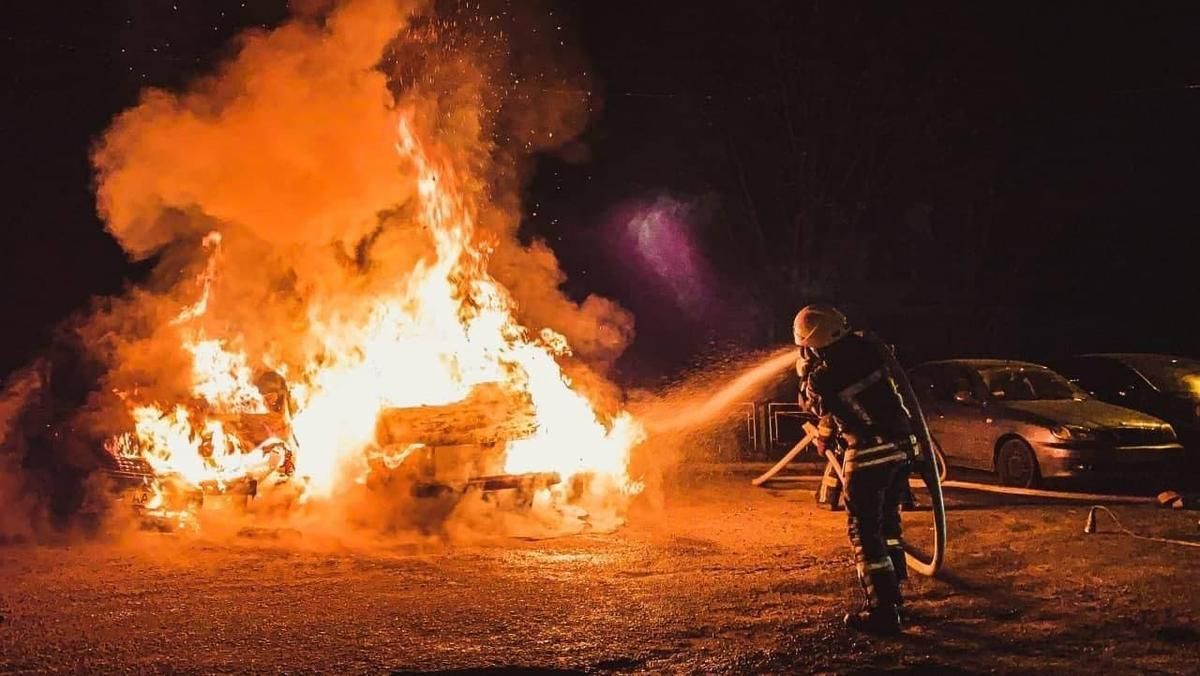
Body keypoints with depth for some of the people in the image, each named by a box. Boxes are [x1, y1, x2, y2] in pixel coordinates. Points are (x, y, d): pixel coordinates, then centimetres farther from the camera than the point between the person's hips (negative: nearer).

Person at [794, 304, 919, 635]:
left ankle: (883, 611, -1)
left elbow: (811, 403, 9)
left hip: (867, 456, -7)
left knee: (865, 532, 1)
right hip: (901, 446, 7)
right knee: (886, 521, 22)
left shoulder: (820, 379, -14)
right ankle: (892, 593, 33)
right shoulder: (868, 347, -1)